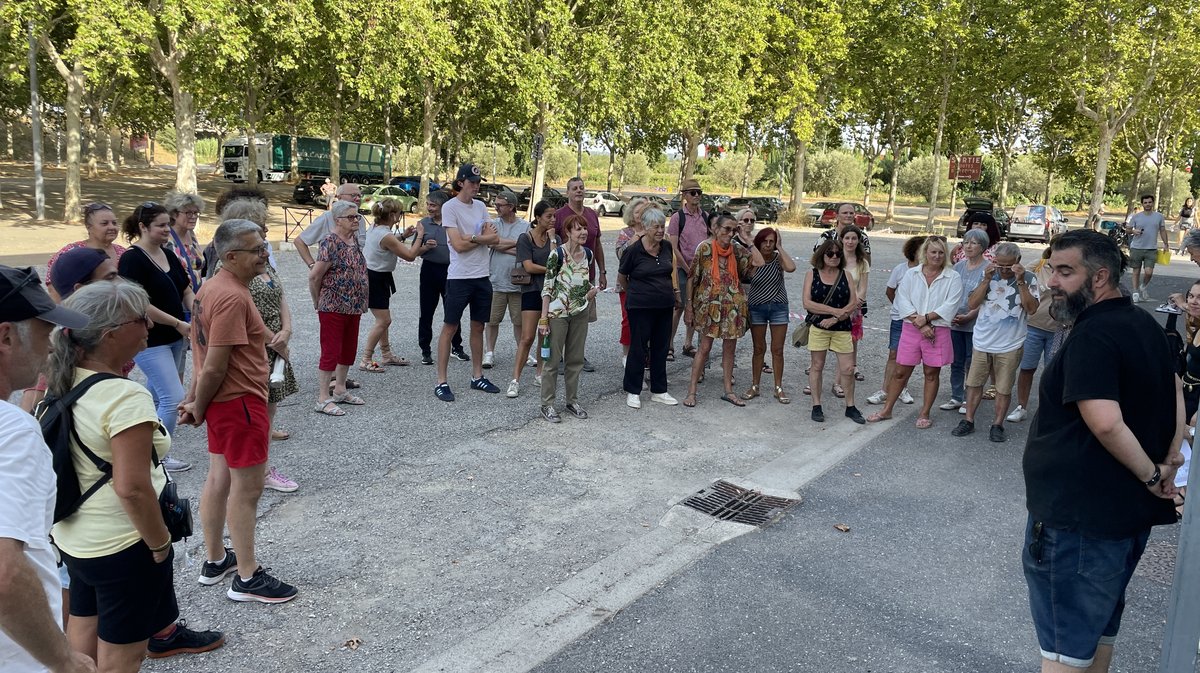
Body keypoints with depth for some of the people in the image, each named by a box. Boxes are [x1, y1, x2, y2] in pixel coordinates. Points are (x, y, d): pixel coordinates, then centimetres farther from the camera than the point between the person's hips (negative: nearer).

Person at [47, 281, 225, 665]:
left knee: (83, 638, 24)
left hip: (72, 539, 8)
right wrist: (160, 544, -16)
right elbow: (132, 488, -28)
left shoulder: (61, 383, 0)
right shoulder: (125, 397, -26)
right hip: (122, 548, -8)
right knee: (120, 656, 9)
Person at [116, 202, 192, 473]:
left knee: (155, 396, 17)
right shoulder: (132, 259, -14)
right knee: (174, 398, -9)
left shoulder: (168, 256, 10)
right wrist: (178, 323, -17)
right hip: (150, 342, -8)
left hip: (174, 339, 8)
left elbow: (186, 291, 14)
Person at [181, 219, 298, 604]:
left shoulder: (213, 287, 9)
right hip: (239, 400, -10)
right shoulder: (233, 297, -23)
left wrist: (195, 400, 15)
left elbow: (205, 353, 13)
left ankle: (215, 560, 32)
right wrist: (198, 408, -9)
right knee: (248, 487, -1)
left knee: (220, 479, 18)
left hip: (223, 399, 10)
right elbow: (214, 366, -23)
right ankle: (247, 579, 9)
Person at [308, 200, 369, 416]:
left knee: (349, 350, 16)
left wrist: (359, 302, 16)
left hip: (354, 307, 8)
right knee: (331, 352, -3)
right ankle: (323, 400, 4)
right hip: (333, 307, -8)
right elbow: (314, 277, -15)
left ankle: (340, 390, 30)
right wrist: (317, 302, -4)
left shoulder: (354, 239, 8)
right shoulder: (331, 243, -16)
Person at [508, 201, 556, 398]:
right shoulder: (525, 238, -4)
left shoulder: (554, 238, 8)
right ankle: (515, 380, -5)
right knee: (527, 338, -8)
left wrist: (552, 238, -7)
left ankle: (539, 374, 21)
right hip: (533, 291, -4)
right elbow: (529, 267, -12)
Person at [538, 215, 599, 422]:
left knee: (576, 359, 13)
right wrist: (543, 318, -14)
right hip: (557, 312, -6)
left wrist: (591, 289, 1)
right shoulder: (557, 254, -13)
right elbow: (547, 287, -11)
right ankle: (547, 404, 11)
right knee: (553, 359, 1)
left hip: (580, 312, 6)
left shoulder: (588, 253, 6)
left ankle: (572, 401, 25)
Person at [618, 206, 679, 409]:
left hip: (665, 306, 6)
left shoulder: (667, 248, 4)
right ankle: (632, 391, 14)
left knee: (661, 348, 11)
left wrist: (675, 292, 17)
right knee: (638, 348, 1)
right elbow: (621, 278, 1)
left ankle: (659, 391, 22)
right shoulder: (634, 249, -12)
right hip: (640, 307, -5)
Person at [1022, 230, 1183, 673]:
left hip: (1079, 514, -9)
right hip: (1129, 511, 9)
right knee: (1099, 624, 23)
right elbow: (1175, 395, 18)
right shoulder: (1145, 325, 9)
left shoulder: (1092, 337, -21)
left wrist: (1150, 475, -16)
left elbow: (1105, 423, -31)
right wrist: (1169, 463, 9)